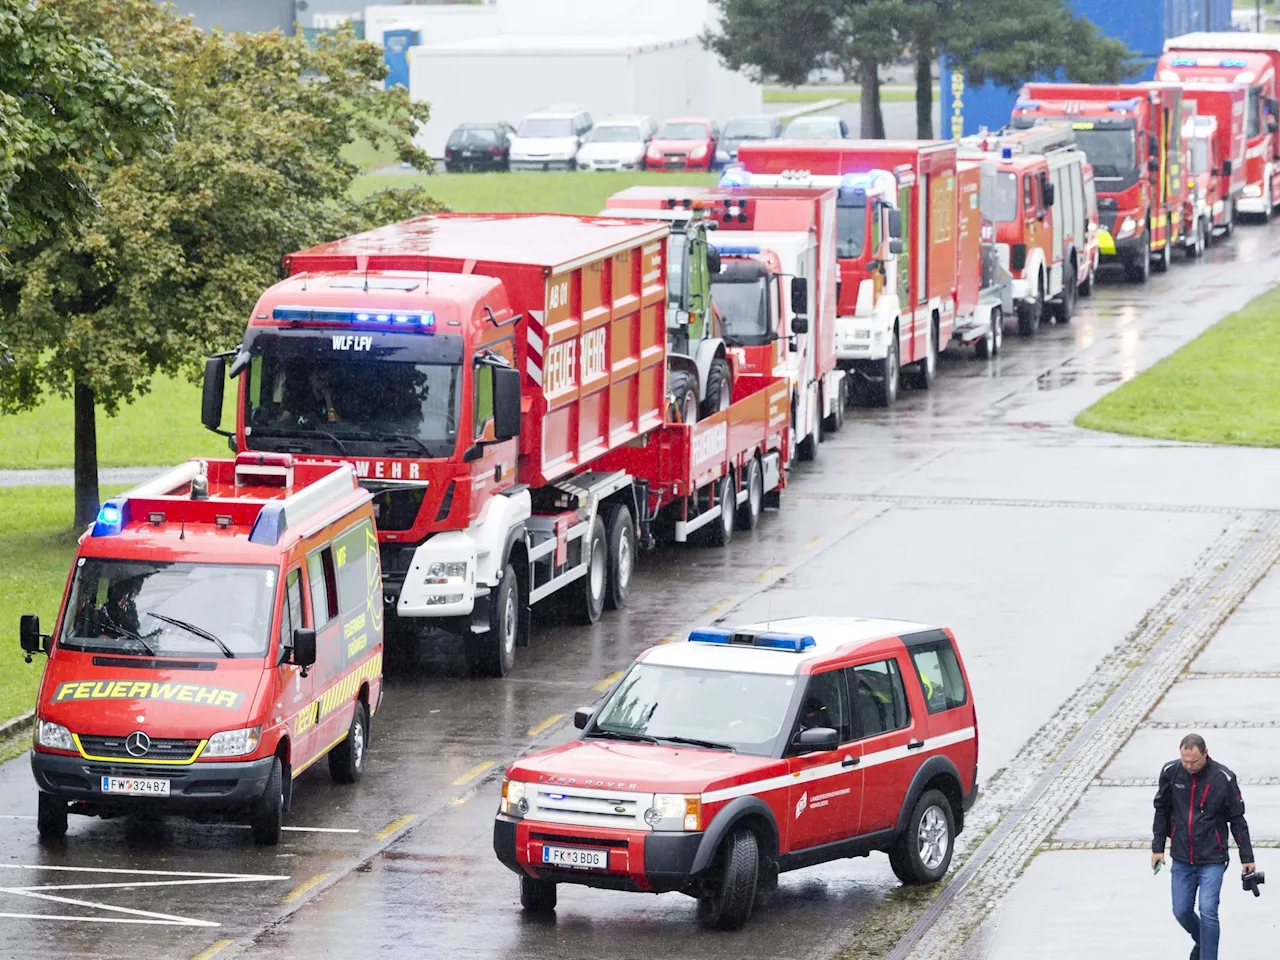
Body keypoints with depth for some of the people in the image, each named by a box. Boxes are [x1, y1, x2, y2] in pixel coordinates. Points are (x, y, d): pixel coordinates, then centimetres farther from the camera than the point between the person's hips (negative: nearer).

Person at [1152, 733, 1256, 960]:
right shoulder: (1171, 772, -5)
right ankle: (1201, 942, 38)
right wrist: (1157, 847, 8)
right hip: (1181, 858, 3)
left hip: (1212, 859, -3)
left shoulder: (1223, 778, -12)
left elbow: (1237, 819, -3)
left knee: (1208, 912, -12)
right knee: (1182, 911, 9)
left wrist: (1247, 857, -1)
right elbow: (1162, 810, 9)